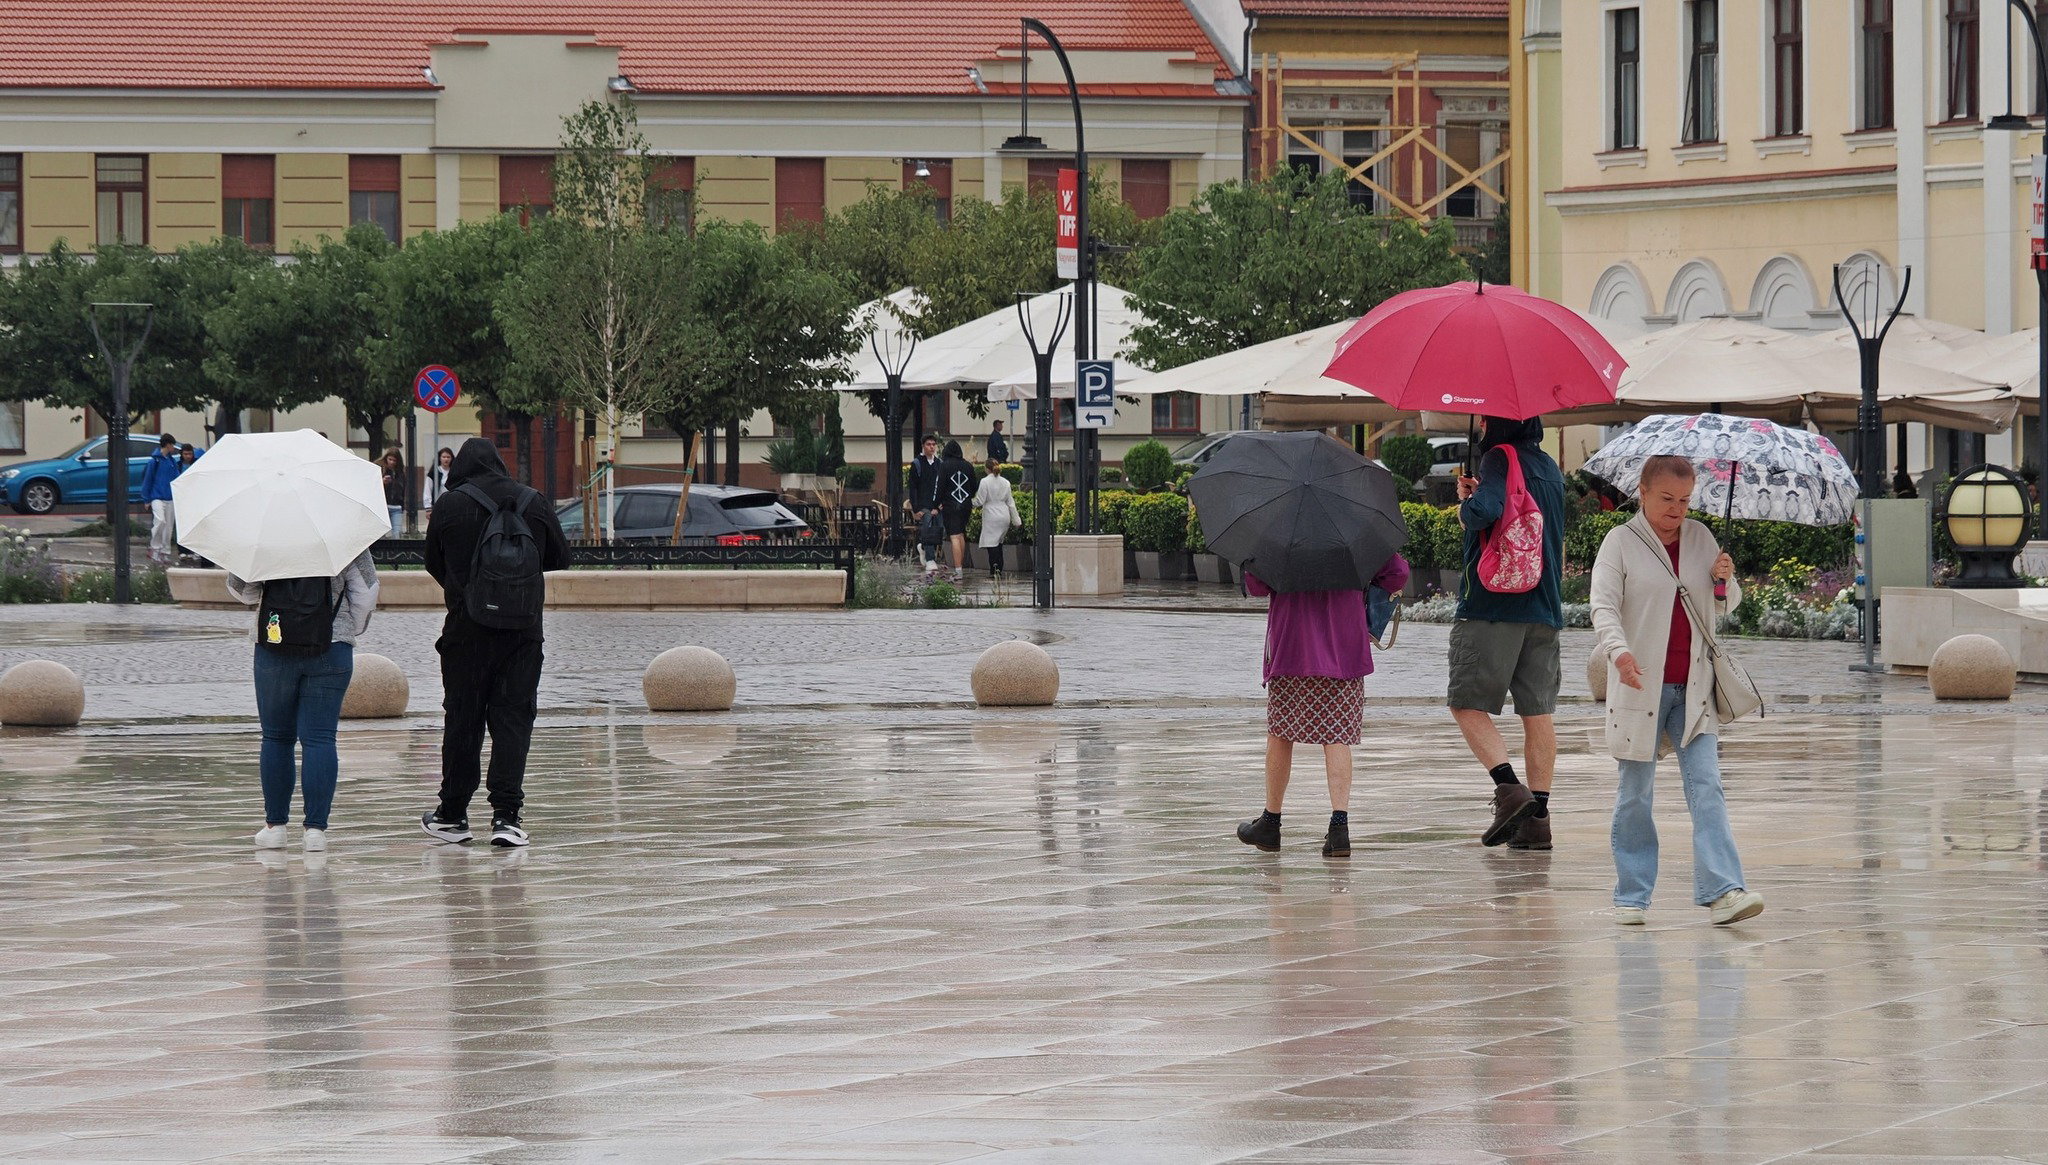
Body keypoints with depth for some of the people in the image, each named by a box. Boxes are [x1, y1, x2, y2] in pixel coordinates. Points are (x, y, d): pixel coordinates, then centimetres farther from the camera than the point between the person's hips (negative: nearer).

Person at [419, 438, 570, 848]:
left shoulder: (449, 505, -4)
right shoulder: (534, 502, 1)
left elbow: (434, 564, 7)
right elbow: (560, 556, 12)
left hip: (467, 629, -1)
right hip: (523, 630, 1)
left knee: (462, 719, 8)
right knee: (513, 718, 3)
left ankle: (453, 814, 15)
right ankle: (506, 814, -6)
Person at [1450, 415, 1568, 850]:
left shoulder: (1501, 458, -9)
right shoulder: (1549, 466, 16)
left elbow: (1486, 511, -26)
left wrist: (1465, 509, -5)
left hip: (1493, 604, -7)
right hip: (1544, 606, 7)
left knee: (1468, 703, 0)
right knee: (1538, 711, 6)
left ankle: (1509, 789, -16)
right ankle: (1538, 813, 3)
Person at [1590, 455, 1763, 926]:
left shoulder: (1701, 537, 11)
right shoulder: (1622, 542, -1)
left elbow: (1726, 606, 20)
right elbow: (1603, 604, -12)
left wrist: (1725, 581, -4)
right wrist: (1619, 650, -31)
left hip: (1693, 687, 3)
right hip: (1641, 686, -2)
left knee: (1706, 785, -9)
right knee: (1636, 793, 4)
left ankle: (1722, 891, -17)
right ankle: (1632, 896, 13)